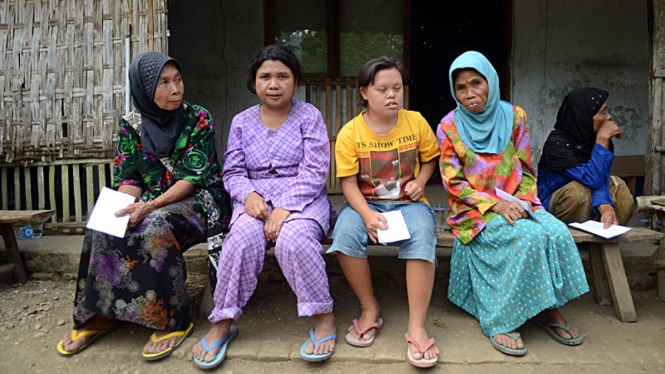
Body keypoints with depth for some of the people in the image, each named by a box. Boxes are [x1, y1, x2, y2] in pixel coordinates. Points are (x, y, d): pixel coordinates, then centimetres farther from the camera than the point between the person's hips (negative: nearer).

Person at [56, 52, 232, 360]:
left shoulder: (199, 120, -6)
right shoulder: (131, 125, 5)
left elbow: (193, 176, -14)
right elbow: (128, 177, 2)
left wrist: (151, 206, -26)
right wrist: (124, 208, -20)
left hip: (197, 201, -4)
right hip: (150, 205, 4)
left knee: (152, 227, -33)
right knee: (103, 228, -21)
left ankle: (174, 320, -22)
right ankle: (102, 314, -5)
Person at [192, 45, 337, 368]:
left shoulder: (309, 116, 4)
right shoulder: (242, 122, 14)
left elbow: (314, 172, -6)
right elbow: (233, 172, 10)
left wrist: (285, 208, -19)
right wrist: (248, 194, -13)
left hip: (303, 200, -2)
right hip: (256, 200, 2)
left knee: (293, 238, -35)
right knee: (242, 236, -30)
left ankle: (323, 318, -17)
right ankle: (222, 323, -14)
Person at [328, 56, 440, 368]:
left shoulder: (416, 122, 1)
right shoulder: (350, 133, -6)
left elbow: (430, 158, 16)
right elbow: (348, 182, -7)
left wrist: (421, 180, -5)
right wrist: (367, 215, -24)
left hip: (408, 202, 1)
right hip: (366, 203, 0)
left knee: (421, 236, -32)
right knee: (346, 231, -32)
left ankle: (417, 326, -23)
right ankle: (370, 310, -11)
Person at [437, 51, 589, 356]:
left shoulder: (514, 117, 4)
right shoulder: (449, 127, -4)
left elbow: (526, 171, 8)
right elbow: (454, 183, -7)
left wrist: (522, 202, -11)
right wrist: (495, 205, -17)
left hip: (515, 203, 4)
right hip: (474, 210, -4)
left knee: (558, 233, -24)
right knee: (529, 236, -29)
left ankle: (547, 308, -3)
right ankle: (500, 319, -17)